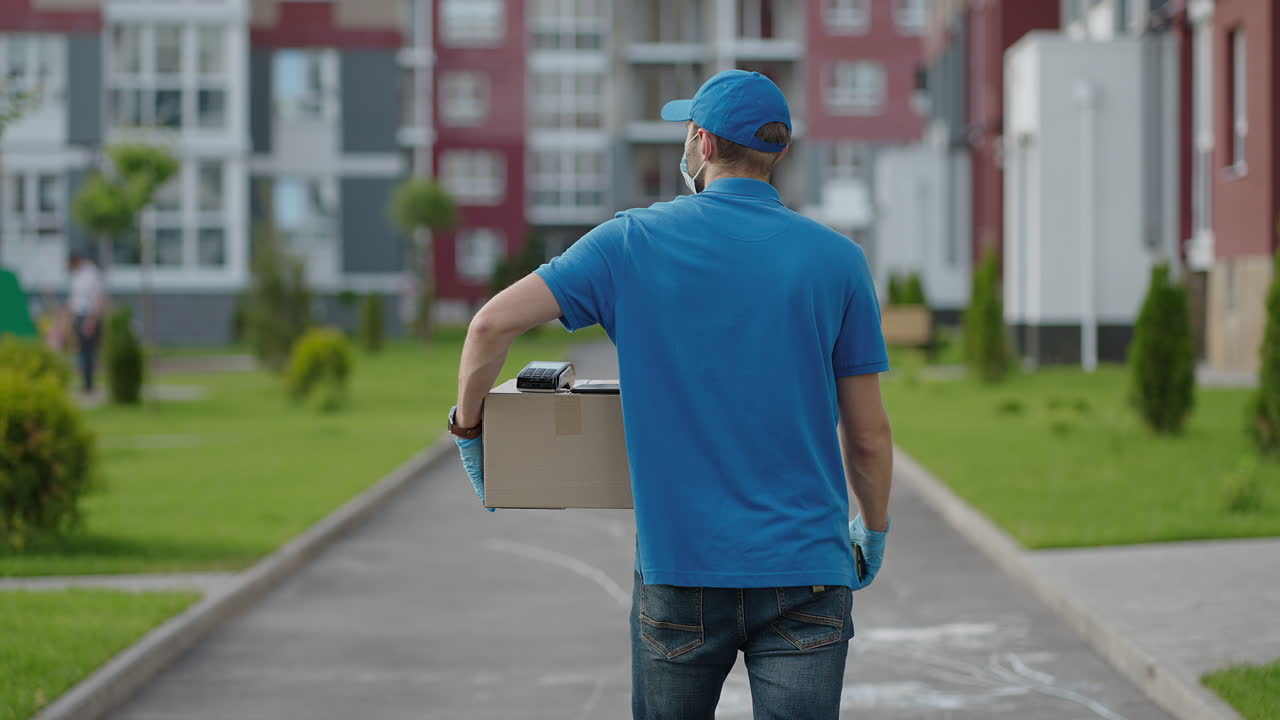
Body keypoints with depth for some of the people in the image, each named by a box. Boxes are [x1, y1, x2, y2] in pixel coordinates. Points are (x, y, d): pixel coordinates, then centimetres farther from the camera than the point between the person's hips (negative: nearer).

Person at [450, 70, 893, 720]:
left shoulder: (634, 241, 0)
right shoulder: (837, 260, 1)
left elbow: (493, 323, -5)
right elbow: (868, 437, 3)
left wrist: (468, 423, 13)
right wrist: (874, 532, 20)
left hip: (680, 568, 1)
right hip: (805, 569, 0)